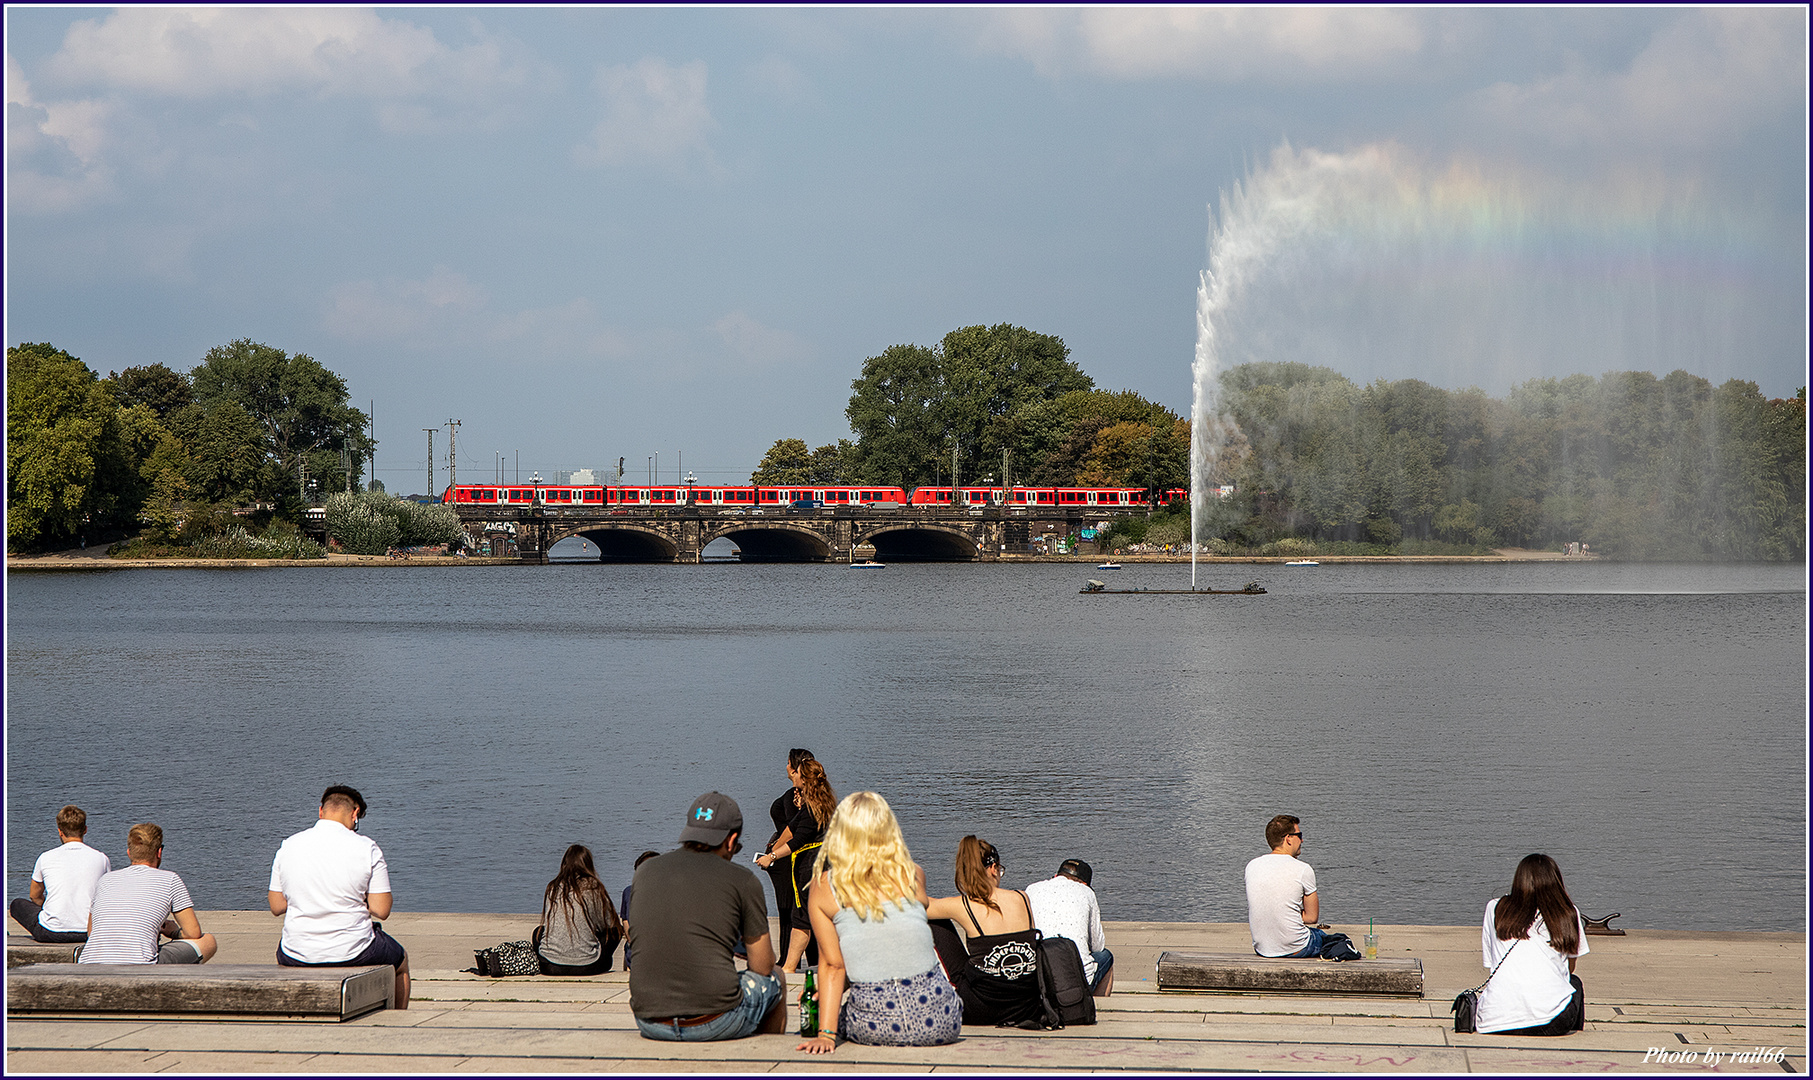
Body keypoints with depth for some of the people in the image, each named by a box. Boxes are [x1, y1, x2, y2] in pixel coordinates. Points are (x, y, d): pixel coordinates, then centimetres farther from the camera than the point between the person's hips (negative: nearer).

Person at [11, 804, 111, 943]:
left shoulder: (46, 858, 0)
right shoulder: (102, 859, 1)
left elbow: (35, 896, 15)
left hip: (51, 932, -3)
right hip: (89, 932, 3)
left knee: (18, 904, 23)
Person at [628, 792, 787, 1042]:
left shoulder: (644, 871, 9)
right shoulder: (743, 880, -2)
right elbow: (762, 966, 5)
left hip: (648, 1021, 4)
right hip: (715, 1025, -4)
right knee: (775, 979, 25)